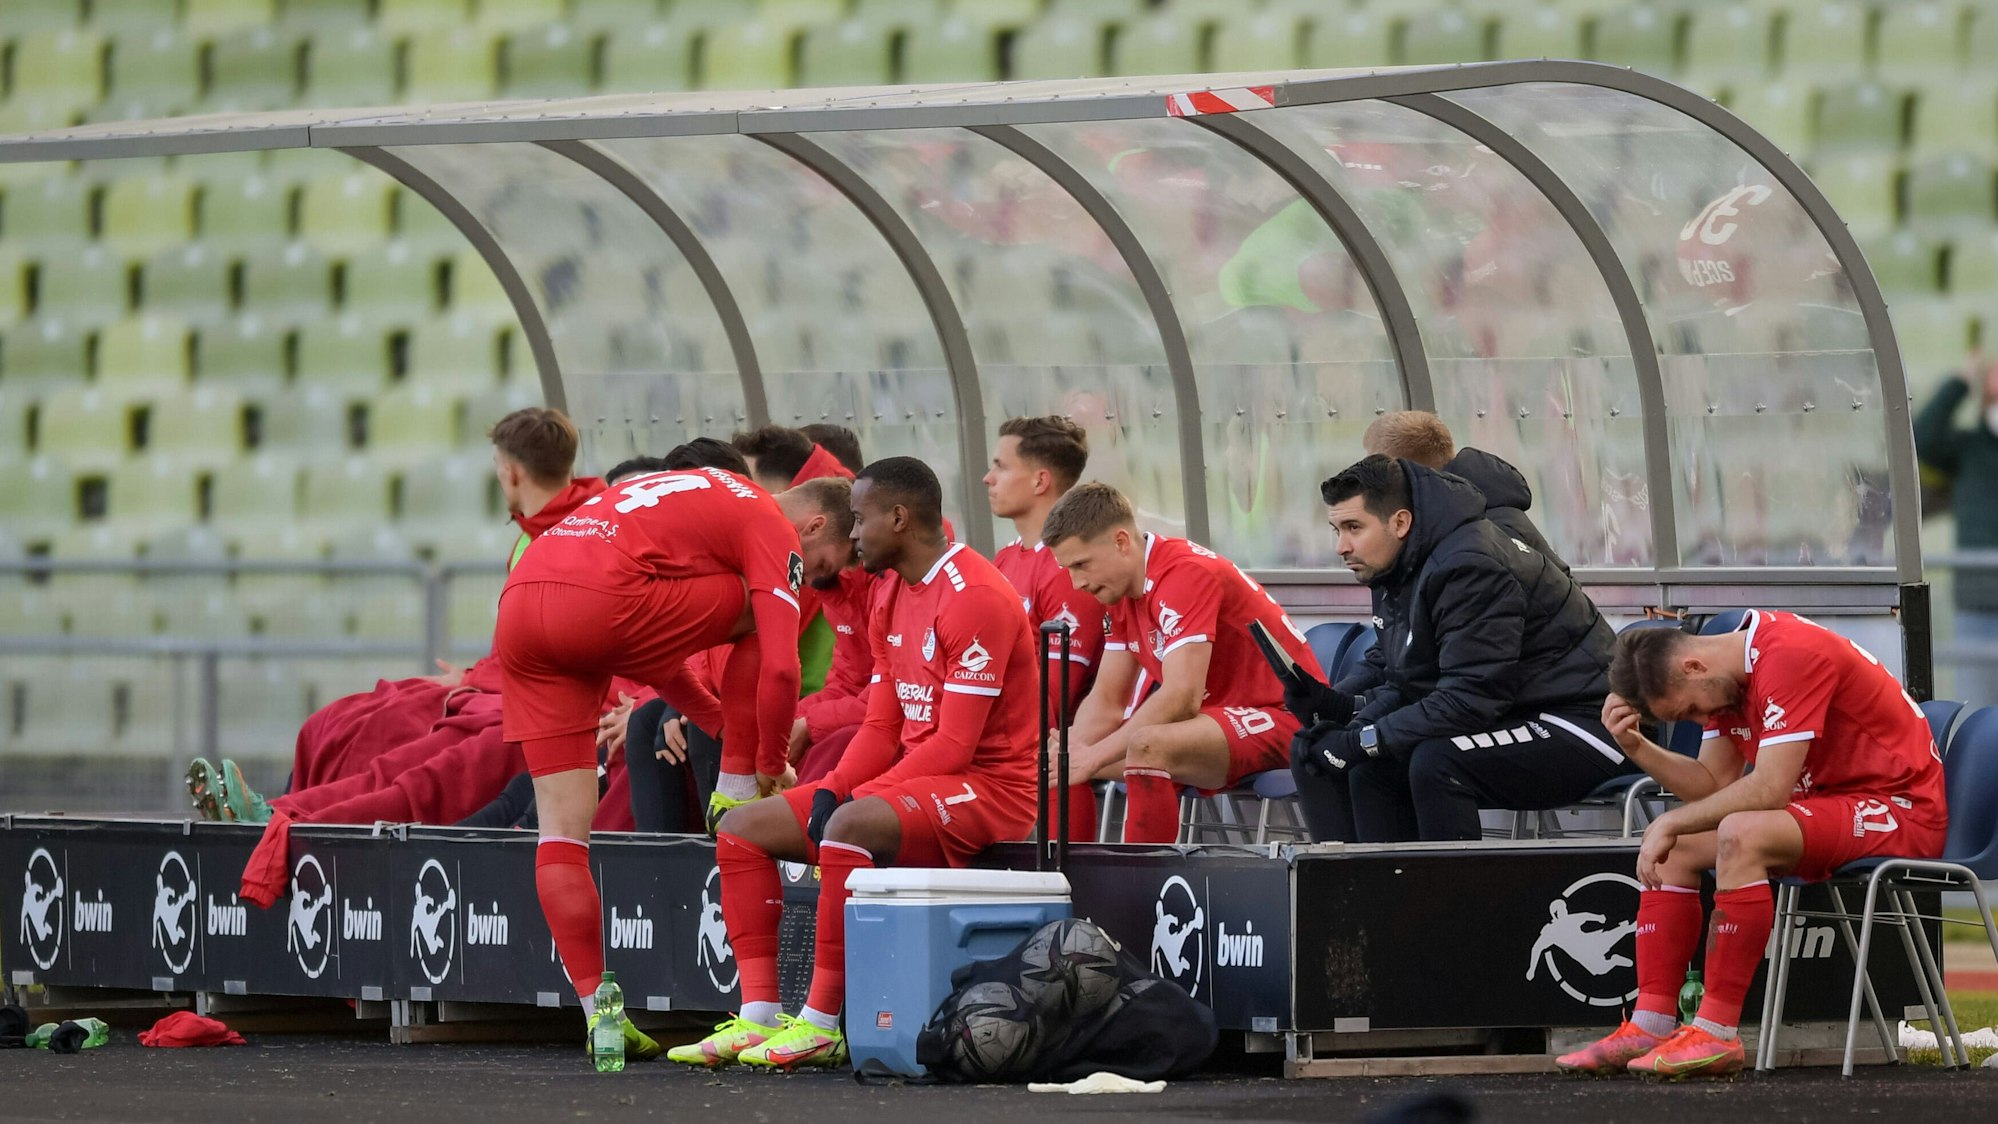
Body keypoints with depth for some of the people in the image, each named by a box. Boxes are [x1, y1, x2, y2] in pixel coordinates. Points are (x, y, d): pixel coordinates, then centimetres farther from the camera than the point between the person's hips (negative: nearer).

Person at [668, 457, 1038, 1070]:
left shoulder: (975, 599, -16)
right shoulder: (895, 602, 15)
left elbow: (955, 745, -21)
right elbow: (882, 730, 13)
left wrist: (846, 800, -21)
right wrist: (831, 791, -7)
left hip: (987, 787, -10)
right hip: (912, 784, 10)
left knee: (852, 826, -38)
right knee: (741, 829, 3)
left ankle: (821, 1025, -32)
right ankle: (759, 1017, -7)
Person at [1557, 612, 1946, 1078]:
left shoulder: (1790, 657, -23)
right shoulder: (1729, 677, 8)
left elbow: (1768, 790, -27)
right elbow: (1711, 785, 7)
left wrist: (1672, 822, -19)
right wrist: (1635, 745, -6)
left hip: (1901, 809, -10)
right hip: (1829, 803, 10)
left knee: (1740, 835, -31)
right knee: (1674, 849, 4)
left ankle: (1717, 1034, -27)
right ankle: (1650, 1027, -4)